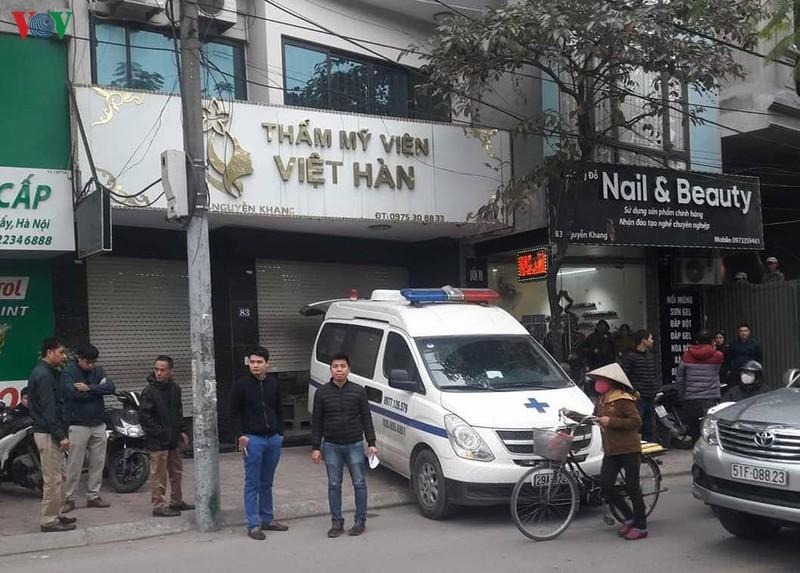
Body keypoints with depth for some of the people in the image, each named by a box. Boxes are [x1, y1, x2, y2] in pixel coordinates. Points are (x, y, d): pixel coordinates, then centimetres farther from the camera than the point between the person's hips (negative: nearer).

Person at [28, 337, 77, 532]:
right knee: (53, 479, -5)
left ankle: (55, 515, 23)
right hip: (48, 434, -10)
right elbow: (48, 408, -22)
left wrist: (60, 433, 16)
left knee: (58, 476, 16)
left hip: (50, 432, 10)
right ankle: (49, 521, 1)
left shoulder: (47, 372, 15)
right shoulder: (44, 375, -17)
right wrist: (60, 435, -21)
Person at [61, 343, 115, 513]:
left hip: (99, 424, 5)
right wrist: (99, 388, -13)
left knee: (98, 463, 9)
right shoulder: (68, 372, -6)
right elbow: (73, 393, -23)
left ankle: (93, 496, 18)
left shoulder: (97, 371, 8)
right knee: (74, 465, -1)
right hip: (78, 425, -5)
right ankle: (69, 499, 8)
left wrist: (89, 388, -21)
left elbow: (110, 387, -7)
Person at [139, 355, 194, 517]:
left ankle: (177, 502, 29)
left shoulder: (175, 389, 7)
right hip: (157, 441, -8)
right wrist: (160, 433, -17)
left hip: (173, 439, 8)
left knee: (176, 472, 16)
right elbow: (144, 416, -16)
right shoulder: (149, 391, -14)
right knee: (159, 475, -2)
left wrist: (181, 430, 12)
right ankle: (159, 506, 6)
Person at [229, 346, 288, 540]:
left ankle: (267, 520, 21)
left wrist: (280, 433, 9)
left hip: (273, 439, 4)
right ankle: (253, 525, 4)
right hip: (253, 439, -4)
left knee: (267, 483, 12)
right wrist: (241, 435, -10)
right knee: (252, 484, -1)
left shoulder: (273, 384, 8)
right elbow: (234, 413, -1)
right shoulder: (241, 385, -4)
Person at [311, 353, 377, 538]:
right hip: (331, 446, 1)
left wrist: (371, 443, -4)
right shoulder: (322, 392, 1)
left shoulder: (358, 391, -1)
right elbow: (317, 422, 4)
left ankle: (360, 521, 16)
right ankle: (336, 522, 16)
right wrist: (315, 447, -1)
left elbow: (366, 419, 2)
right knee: (334, 485, 7)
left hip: (355, 445, -1)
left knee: (359, 483, 4)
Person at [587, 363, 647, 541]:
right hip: (611, 451, 8)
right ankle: (629, 517, 17)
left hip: (629, 449, -8)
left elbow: (636, 422, -17)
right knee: (605, 485, -2)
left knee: (632, 487, -1)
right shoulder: (601, 400, 14)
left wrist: (611, 421, -21)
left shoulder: (622, 399, -12)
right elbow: (595, 417, 23)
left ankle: (641, 526, 11)